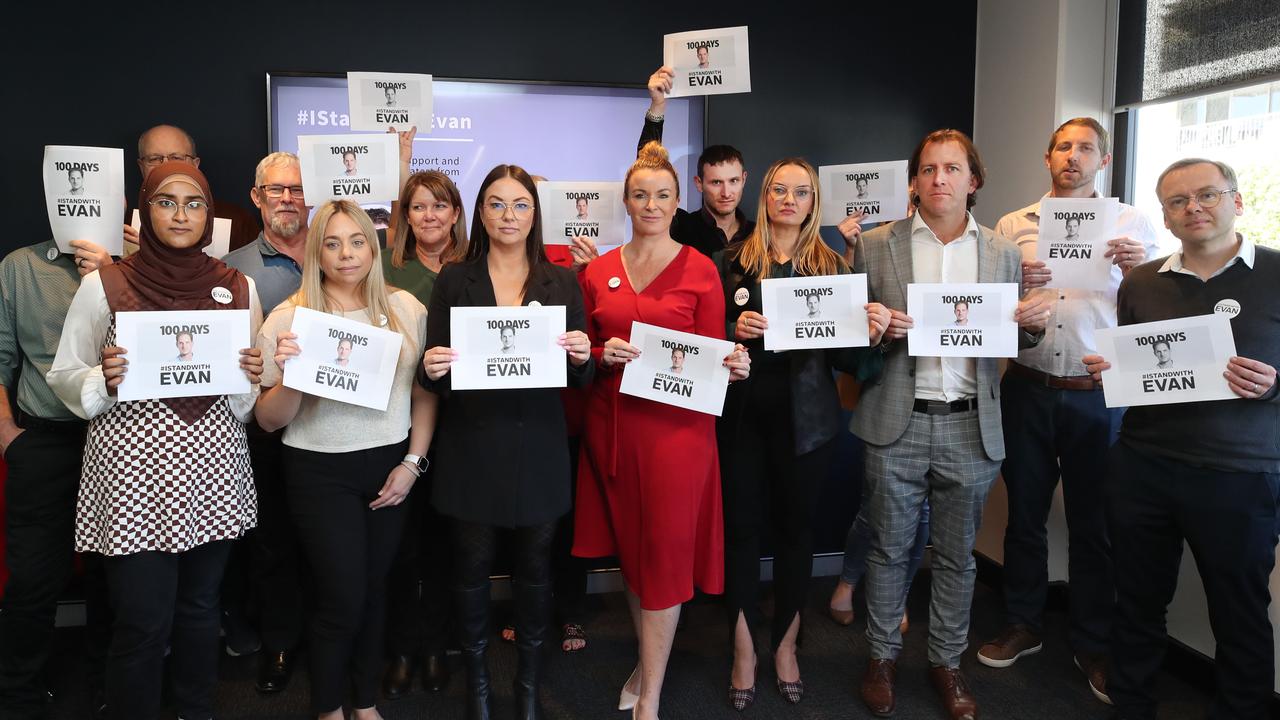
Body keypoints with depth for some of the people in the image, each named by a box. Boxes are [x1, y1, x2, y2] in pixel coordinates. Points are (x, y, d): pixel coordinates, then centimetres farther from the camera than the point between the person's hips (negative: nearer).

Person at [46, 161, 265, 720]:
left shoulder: (239, 288, 5)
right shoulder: (104, 285, -2)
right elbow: (64, 377, 4)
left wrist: (252, 376, -8)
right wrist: (104, 379, -16)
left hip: (213, 469, 3)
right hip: (134, 470, -3)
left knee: (200, 607, 16)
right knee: (141, 624, 1)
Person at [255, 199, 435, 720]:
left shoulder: (406, 309, -1)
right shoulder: (290, 319, -7)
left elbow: (426, 392, 5)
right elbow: (269, 421, -6)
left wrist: (413, 462, -2)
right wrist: (288, 374, -24)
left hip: (390, 466, 3)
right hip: (321, 471, -2)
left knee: (374, 587, 14)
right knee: (343, 597, 0)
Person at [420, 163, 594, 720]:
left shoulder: (562, 283, 5)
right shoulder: (453, 280, 2)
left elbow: (582, 378, 4)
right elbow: (433, 372, 2)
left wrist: (581, 359, -17)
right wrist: (432, 368, -20)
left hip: (538, 448, 1)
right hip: (471, 447, 0)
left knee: (534, 568, 11)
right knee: (472, 567, 9)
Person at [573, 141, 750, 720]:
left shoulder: (700, 270, -1)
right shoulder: (598, 272, 7)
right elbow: (586, 355, 12)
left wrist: (732, 366, -18)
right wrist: (604, 356, -9)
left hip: (677, 424, -3)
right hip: (612, 422, 4)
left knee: (664, 550, 0)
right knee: (630, 546, 13)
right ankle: (648, 659, 35)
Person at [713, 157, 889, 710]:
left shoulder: (831, 265, 5)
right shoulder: (732, 261, 3)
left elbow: (843, 355, 2)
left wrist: (872, 332, -17)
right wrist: (736, 329, -17)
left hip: (805, 415, 1)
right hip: (743, 411, 0)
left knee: (795, 526, 10)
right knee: (742, 525, 4)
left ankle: (786, 643, 28)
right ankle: (744, 649, 19)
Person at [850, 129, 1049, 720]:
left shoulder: (1003, 254, 8)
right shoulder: (875, 247, 2)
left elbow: (1010, 343, 12)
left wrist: (1032, 325, -9)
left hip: (971, 429, 2)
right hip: (898, 426, -1)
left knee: (957, 554, 12)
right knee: (889, 548, 9)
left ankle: (946, 662, 29)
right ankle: (883, 657, 27)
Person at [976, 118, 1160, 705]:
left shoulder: (1132, 223, 5)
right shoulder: (1013, 226, 7)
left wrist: (1136, 270, -15)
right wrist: (1013, 281, -13)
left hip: (1098, 394, -1)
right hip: (1027, 390, 1)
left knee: (1094, 523, 8)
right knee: (1024, 513, 12)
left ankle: (1093, 645, 24)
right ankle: (1022, 625, 29)